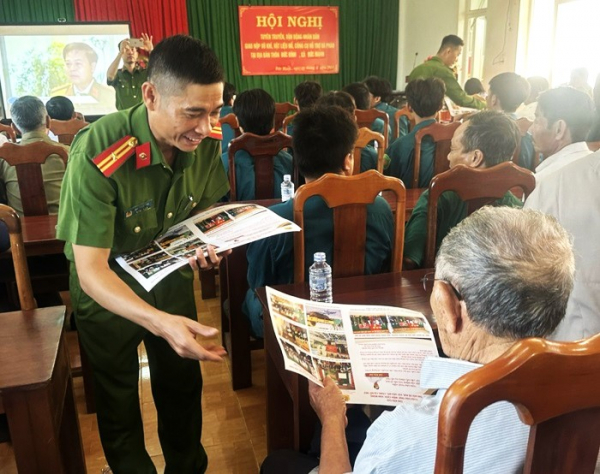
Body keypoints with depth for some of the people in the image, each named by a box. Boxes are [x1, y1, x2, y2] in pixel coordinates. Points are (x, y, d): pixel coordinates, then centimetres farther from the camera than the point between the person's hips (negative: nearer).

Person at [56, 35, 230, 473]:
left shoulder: (206, 144, -17)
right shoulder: (98, 154, -33)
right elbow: (90, 270, -33)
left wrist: (208, 245, -21)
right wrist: (159, 322, -49)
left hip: (171, 277, 4)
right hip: (107, 291, -4)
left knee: (183, 387, 19)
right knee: (118, 401, 14)